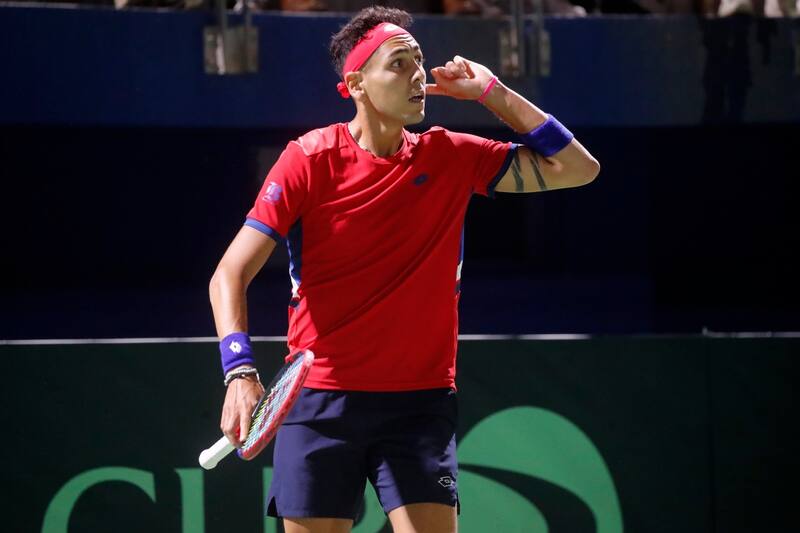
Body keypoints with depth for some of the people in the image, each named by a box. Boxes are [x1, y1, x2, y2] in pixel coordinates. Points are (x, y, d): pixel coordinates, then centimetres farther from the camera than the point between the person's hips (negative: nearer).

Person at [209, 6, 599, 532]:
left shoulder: (451, 157, 5)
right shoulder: (309, 159, -5)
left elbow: (576, 168, 6)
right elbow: (230, 275, -7)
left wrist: (491, 90, 2)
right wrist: (240, 372, -23)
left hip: (421, 404, 2)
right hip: (321, 398, -2)